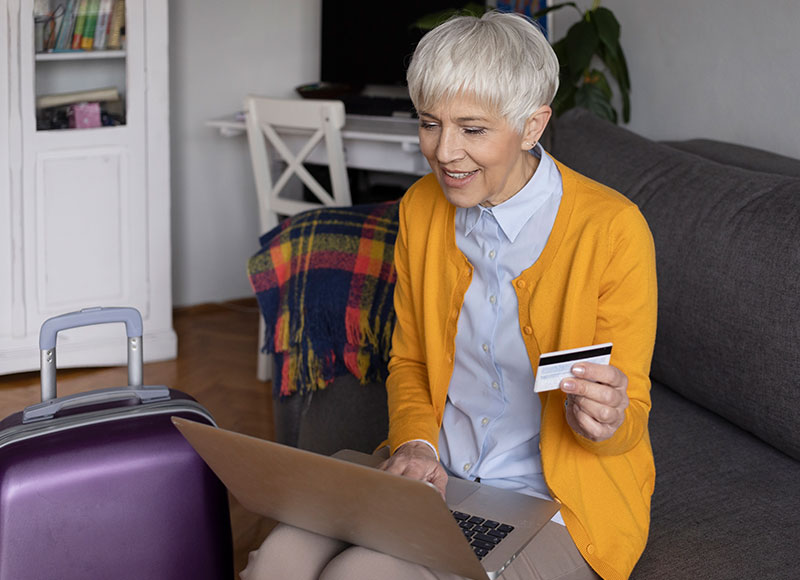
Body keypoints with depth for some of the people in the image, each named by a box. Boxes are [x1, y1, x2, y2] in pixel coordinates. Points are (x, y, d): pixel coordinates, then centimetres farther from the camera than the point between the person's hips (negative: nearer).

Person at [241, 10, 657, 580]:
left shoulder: (613, 229, -14)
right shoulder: (421, 207, 3)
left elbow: (630, 420, -6)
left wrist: (605, 421, -29)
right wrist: (416, 443, -7)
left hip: (554, 508, -4)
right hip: (432, 481, 5)